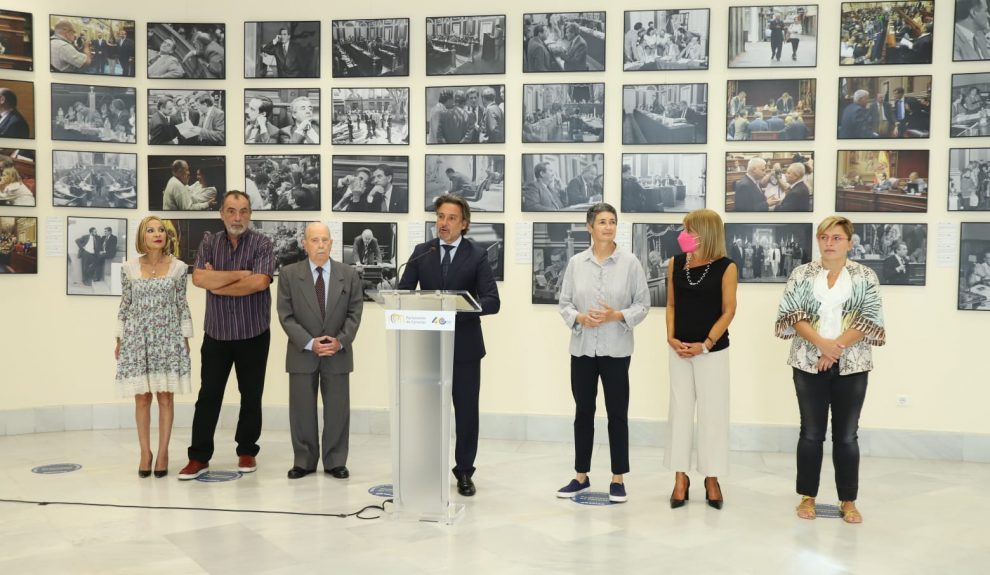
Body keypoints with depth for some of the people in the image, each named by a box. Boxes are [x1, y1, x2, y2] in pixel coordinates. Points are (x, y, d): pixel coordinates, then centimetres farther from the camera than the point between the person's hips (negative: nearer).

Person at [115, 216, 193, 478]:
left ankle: (163, 453, 10)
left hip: (168, 338, 0)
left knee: (165, 397, 1)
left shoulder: (178, 267, 2)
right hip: (137, 338, 1)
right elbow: (125, 305, 7)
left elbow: (182, 305, 5)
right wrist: (119, 340, 7)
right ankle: (145, 453, 14)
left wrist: (186, 338, 3)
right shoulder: (129, 268, 3)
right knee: (142, 398, 3)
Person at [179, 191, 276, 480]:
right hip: (216, 333, 2)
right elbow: (199, 278, -11)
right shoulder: (209, 243, 4)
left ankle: (247, 452, 22)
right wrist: (240, 274, -14)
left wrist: (218, 285, -11)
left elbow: (260, 282, -19)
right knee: (208, 395, 4)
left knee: (251, 396, 8)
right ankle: (199, 457, 10)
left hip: (253, 334, -2)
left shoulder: (261, 244, -4)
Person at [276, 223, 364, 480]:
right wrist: (309, 343, -15)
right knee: (302, 409, 5)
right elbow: (286, 315, -5)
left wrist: (340, 341, -12)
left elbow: (354, 313, 2)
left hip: (338, 353, 1)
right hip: (302, 353, 0)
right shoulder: (289, 274, 0)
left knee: (337, 409, 5)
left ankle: (335, 462, 16)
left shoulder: (349, 274, 3)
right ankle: (304, 461, 18)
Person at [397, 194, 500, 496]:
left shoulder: (477, 255, -3)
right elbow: (402, 292, 3)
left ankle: (464, 472, 19)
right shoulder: (421, 252, 5)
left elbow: (492, 302, -11)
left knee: (466, 410, 6)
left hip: (464, 346, -2)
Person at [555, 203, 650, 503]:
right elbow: (564, 302, 5)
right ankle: (581, 475, 23)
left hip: (616, 349, -2)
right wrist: (580, 318, -14)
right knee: (583, 412, 11)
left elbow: (643, 303, -1)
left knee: (617, 414, 5)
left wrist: (617, 316, -17)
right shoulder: (576, 263, 3)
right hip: (582, 347, 2)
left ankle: (618, 479, 16)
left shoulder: (630, 262, -3)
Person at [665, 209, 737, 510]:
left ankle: (712, 479, 17)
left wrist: (705, 344, -14)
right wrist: (671, 338, -5)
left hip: (712, 350, -3)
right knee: (680, 410, 7)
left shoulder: (726, 267, -7)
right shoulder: (675, 264, 4)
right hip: (679, 349, 3)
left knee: (712, 413, 4)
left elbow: (728, 311, -6)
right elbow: (672, 304, 8)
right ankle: (681, 478, 16)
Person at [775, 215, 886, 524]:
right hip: (809, 363, 0)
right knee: (811, 433, 6)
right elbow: (791, 313, -4)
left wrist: (836, 347, -14)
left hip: (851, 365, 0)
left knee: (846, 435, 5)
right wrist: (821, 343, -17)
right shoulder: (802, 274, 5)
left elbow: (870, 319, -5)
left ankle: (848, 501, 16)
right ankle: (807, 496, 17)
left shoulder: (865, 276, 3)